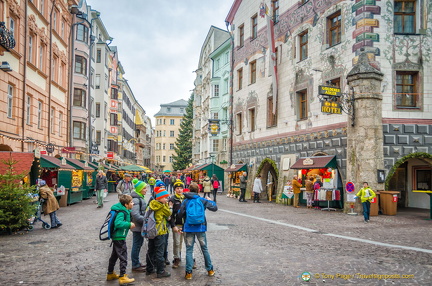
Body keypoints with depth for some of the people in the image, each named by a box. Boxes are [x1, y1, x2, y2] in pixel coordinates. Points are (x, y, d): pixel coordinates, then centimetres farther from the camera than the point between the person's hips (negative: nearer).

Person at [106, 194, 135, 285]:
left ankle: (110, 274, 33)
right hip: (119, 238, -10)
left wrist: (129, 223, 8)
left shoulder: (125, 211, 8)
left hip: (116, 237, 10)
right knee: (123, 257, -4)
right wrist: (129, 224, -27)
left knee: (114, 256, 20)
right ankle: (122, 277, 1)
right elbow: (118, 223, -34)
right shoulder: (121, 212, -21)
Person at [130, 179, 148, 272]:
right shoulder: (136, 199, -21)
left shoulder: (140, 198, 12)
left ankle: (137, 263, 29)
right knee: (136, 245, 0)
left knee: (139, 243, 18)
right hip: (137, 226, -10)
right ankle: (135, 265, 10)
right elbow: (135, 214, -27)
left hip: (140, 226, 10)